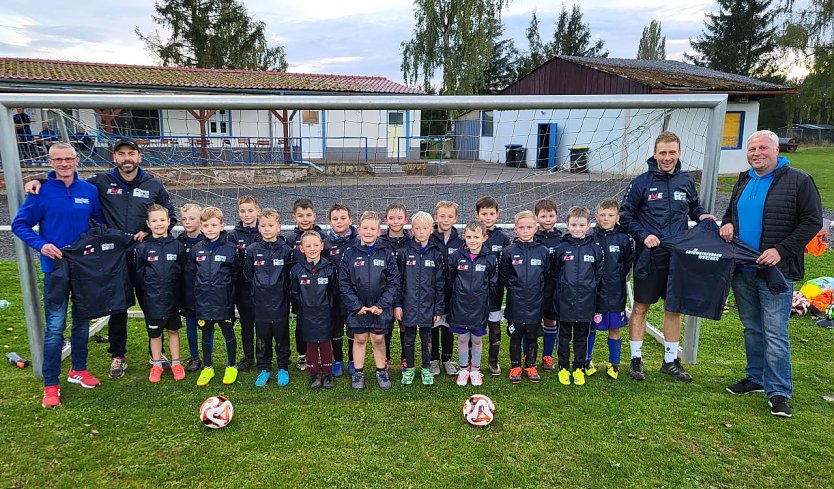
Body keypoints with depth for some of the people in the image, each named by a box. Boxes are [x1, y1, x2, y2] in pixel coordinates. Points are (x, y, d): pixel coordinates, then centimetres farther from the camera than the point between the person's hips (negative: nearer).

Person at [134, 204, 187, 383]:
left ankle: (175, 363, 25)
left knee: (173, 330, 13)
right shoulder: (142, 248, -3)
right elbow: (138, 276, 0)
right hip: (152, 300, 0)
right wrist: (143, 300, -1)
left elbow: (183, 273, 1)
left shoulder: (177, 246, -1)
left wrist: (181, 298, -1)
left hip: (173, 299, 1)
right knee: (154, 333, 12)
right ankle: (156, 365, 26)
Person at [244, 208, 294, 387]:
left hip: (280, 304, -1)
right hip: (260, 304, 1)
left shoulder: (286, 250, -4)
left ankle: (283, 369, 23)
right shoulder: (252, 250, 0)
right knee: (262, 339, 11)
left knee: (282, 338, 9)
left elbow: (291, 277, 3)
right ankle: (264, 369, 24)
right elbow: (247, 276, 9)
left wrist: (283, 292, 1)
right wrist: (253, 294, 7)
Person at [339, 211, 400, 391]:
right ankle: (358, 373, 26)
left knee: (378, 339, 9)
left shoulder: (386, 253, -5)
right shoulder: (350, 253, -4)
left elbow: (394, 282, -4)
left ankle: (381, 371, 27)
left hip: (380, 307, 0)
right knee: (359, 339, 11)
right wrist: (356, 305, -10)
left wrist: (382, 305, -12)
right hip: (357, 307, 0)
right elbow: (344, 283, -3)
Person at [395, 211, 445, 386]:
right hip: (408, 304, 0)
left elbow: (440, 283, 0)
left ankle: (426, 369, 27)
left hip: (428, 305, 0)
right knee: (408, 339, 11)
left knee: (427, 338, 11)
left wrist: (439, 308, -2)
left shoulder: (437, 253, -2)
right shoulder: (404, 252, -2)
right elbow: (397, 279, 1)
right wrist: (397, 304, -4)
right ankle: (409, 369, 27)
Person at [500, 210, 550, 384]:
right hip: (515, 304, -1)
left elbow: (548, 278, 6)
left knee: (532, 337, 12)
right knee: (515, 337, 9)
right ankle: (515, 367, 23)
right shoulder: (509, 252, -4)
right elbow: (502, 277, 5)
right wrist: (513, 289, 2)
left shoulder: (543, 251, -1)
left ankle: (531, 366, 26)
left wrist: (543, 295, -1)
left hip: (535, 304, 1)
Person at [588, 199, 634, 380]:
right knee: (590, 328, 10)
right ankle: (587, 361, 25)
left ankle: (614, 364, 25)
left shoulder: (623, 239, -3)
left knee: (614, 330, 10)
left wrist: (617, 278, 1)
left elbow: (628, 263, 5)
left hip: (615, 293, 0)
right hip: (593, 292, 0)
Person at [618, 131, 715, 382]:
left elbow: (694, 207, 21)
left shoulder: (687, 181, 5)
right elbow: (625, 215, -2)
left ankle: (670, 361, 26)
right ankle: (636, 358, 18)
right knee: (640, 307, 5)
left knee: (674, 308, 12)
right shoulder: (641, 182, -6)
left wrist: (702, 216, 0)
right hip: (649, 257, -4)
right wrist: (643, 235, -14)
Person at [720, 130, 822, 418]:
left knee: (775, 332, -5)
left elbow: (812, 221, -8)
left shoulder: (798, 180, -6)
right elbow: (730, 212, 26)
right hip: (742, 270, 6)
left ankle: (779, 392, 6)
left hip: (776, 272, -6)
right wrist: (727, 224, 1)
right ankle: (756, 378, 29)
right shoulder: (743, 181, 13)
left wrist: (781, 250, -17)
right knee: (751, 328, 15)